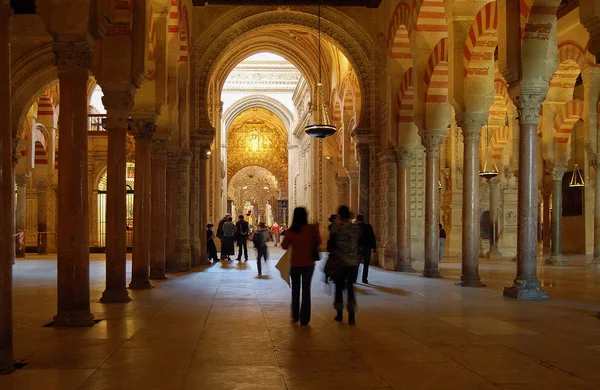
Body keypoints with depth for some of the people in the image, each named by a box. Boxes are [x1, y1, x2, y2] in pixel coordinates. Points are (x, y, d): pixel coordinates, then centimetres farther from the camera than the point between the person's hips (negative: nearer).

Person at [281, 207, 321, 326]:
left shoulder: (290, 231, -10)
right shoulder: (311, 228, -13)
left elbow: (284, 246, -2)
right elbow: (318, 242, -1)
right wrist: (316, 230, 11)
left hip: (295, 264, 1)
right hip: (308, 264, -1)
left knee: (295, 289, 17)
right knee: (306, 290, 7)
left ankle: (295, 316, 25)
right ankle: (304, 318, 6)